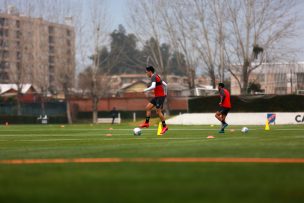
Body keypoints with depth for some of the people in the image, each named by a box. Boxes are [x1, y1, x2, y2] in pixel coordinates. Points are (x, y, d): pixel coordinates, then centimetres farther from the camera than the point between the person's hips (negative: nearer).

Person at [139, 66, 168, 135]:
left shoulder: (153, 77, -14)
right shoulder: (157, 76, 16)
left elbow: (153, 86, -31)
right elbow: (165, 84, 20)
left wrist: (146, 90, -16)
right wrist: (164, 92, 25)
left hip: (160, 96, -10)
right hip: (157, 96, 10)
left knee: (158, 111, -7)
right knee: (148, 107, 6)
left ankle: (164, 126, 1)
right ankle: (146, 123, 7)